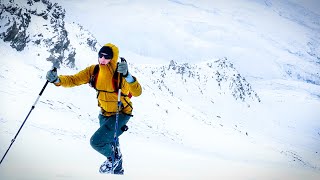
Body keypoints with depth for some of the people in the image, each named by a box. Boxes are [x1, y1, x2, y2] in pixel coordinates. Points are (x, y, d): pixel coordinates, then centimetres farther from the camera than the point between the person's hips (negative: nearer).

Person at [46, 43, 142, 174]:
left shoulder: (120, 74, -28)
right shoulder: (93, 71, -14)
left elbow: (137, 92, -39)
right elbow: (73, 80, -13)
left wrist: (127, 76, -54)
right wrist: (57, 80, -31)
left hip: (121, 114, -6)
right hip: (104, 114, 6)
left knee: (96, 141, -19)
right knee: (110, 144, 26)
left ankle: (113, 158, 13)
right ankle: (118, 171, 53)